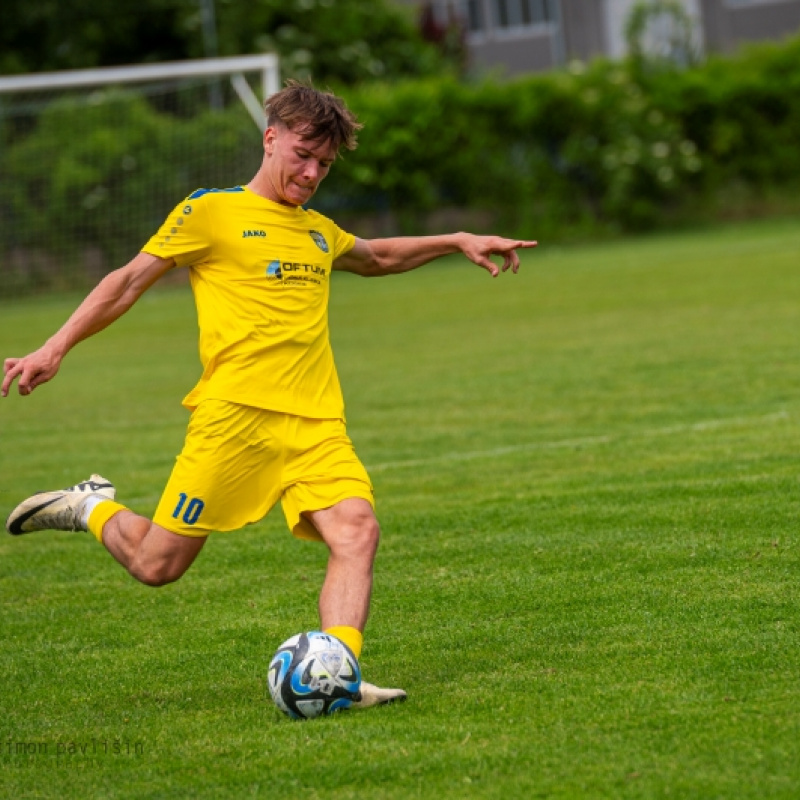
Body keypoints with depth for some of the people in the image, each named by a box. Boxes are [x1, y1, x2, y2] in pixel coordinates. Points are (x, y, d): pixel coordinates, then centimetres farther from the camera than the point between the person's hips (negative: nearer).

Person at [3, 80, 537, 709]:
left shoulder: (319, 231, 23)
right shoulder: (211, 213, 4)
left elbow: (377, 258, 45)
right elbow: (130, 281, 6)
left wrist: (457, 242, 38)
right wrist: (55, 348, -1)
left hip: (317, 422, 5)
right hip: (236, 415, -5)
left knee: (357, 532, -20)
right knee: (157, 565, -5)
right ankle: (94, 509, 25)